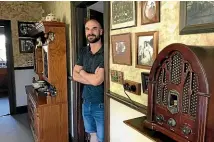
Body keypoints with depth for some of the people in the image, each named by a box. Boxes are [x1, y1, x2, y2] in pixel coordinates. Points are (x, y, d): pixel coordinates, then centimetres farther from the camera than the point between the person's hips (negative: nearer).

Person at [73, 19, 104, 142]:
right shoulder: (83, 51, 3)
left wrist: (82, 72, -6)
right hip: (86, 103, 6)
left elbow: (97, 80, -25)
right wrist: (93, 78, -17)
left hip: (101, 105, -6)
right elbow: (75, 76, -1)